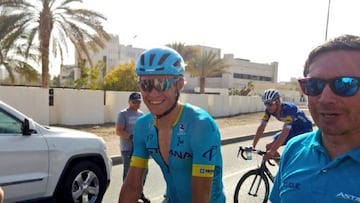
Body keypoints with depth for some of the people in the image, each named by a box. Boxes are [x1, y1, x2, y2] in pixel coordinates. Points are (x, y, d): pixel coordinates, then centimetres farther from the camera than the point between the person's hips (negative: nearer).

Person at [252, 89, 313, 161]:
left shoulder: (288, 108, -35)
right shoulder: (269, 110, -17)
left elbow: (285, 132, -43)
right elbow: (261, 128, -19)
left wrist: (272, 151, -50)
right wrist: (253, 146, -29)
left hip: (304, 129, -7)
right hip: (293, 129, 7)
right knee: (269, 147, -6)